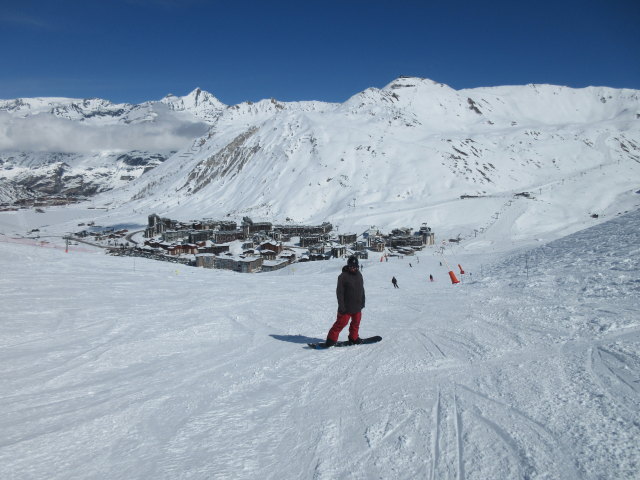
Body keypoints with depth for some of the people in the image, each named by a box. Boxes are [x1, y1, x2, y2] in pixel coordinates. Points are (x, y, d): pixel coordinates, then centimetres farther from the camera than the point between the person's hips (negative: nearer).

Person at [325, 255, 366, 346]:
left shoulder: (359, 275, 9)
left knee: (356, 322, 14)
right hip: (346, 307, -6)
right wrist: (341, 306, -17)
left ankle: (353, 337, 30)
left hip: (357, 306, 7)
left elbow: (362, 290, 19)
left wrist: (362, 302, 17)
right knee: (341, 322, -6)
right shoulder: (343, 276, -12)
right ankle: (331, 339, 2)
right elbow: (339, 292, -13)